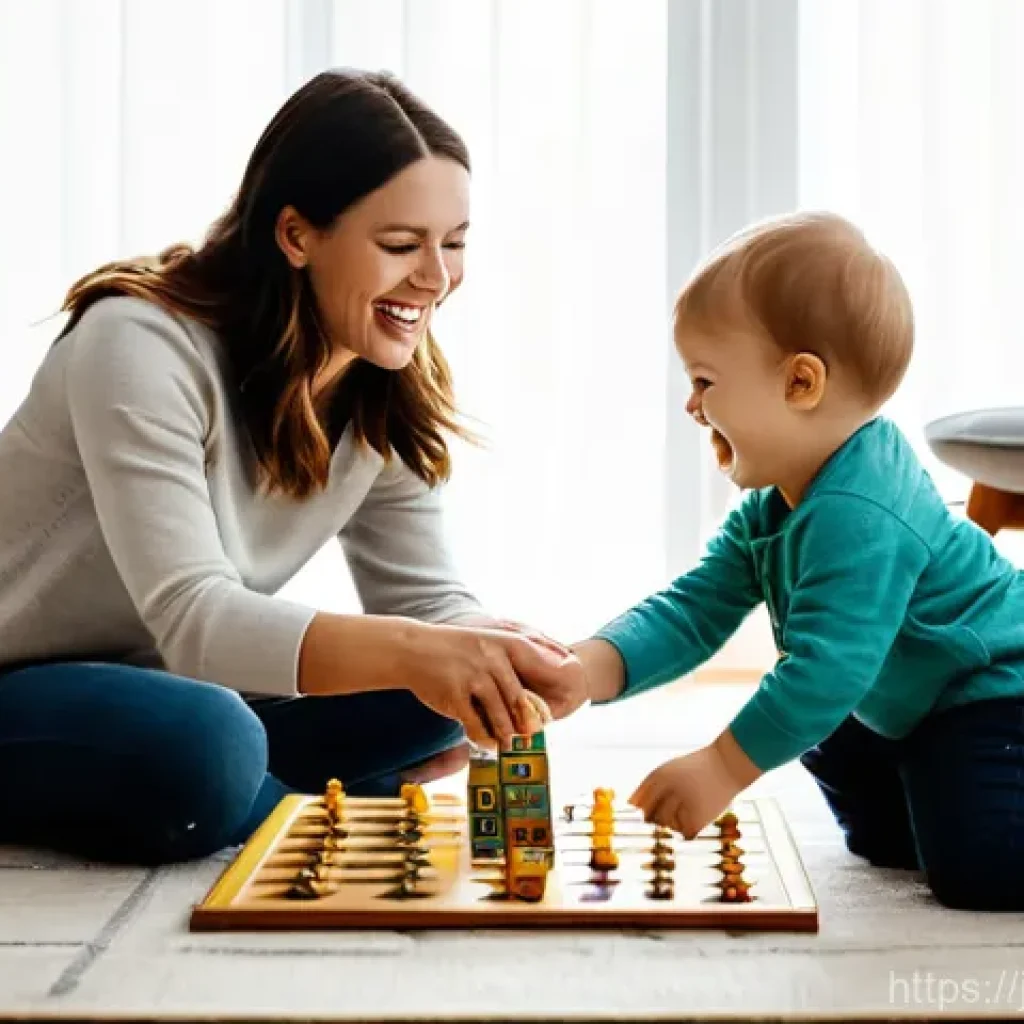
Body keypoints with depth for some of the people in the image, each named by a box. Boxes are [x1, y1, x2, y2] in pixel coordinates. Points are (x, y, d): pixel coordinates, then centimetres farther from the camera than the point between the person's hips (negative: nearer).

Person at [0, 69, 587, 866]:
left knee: (437, 702, -11)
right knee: (201, 751, -37)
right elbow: (191, 621, -35)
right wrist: (409, 651, -51)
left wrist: (506, 655, -26)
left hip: (169, 685, 7)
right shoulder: (143, 345, -26)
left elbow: (424, 600, -2)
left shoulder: (386, 391, -3)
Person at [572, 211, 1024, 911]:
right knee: (880, 836, 26)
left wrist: (723, 769, -29)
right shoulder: (773, 506, 2)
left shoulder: (857, 518, -32)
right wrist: (587, 670, -19)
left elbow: (826, 667, -35)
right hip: (917, 713, 11)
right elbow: (692, 609, -3)